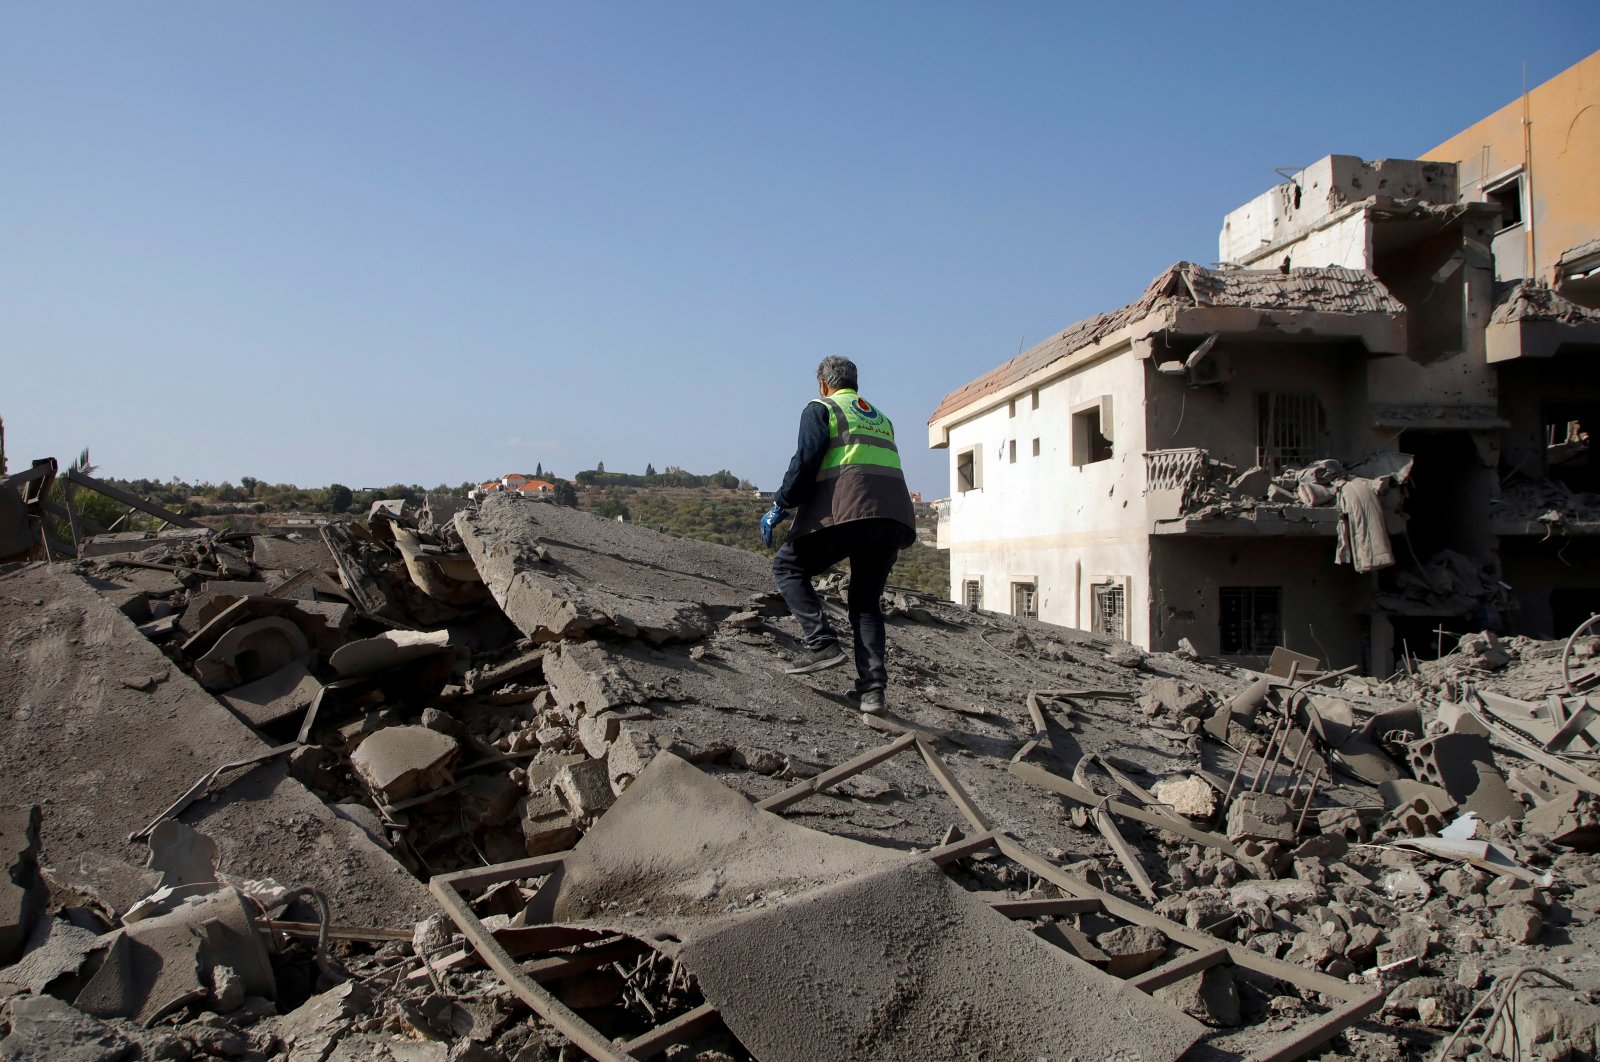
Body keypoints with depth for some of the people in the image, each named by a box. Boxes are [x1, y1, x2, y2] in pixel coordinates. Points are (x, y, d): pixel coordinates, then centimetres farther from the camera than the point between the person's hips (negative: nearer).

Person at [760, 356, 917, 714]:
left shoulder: (820, 408, 11)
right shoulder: (880, 418, 31)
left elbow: (806, 460, -2)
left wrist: (779, 507, 2)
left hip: (847, 510, -6)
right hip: (895, 515, 6)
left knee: (788, 566, 8)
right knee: (867, 601, 13)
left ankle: (822, 643, -7)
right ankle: (873, 688, 3)